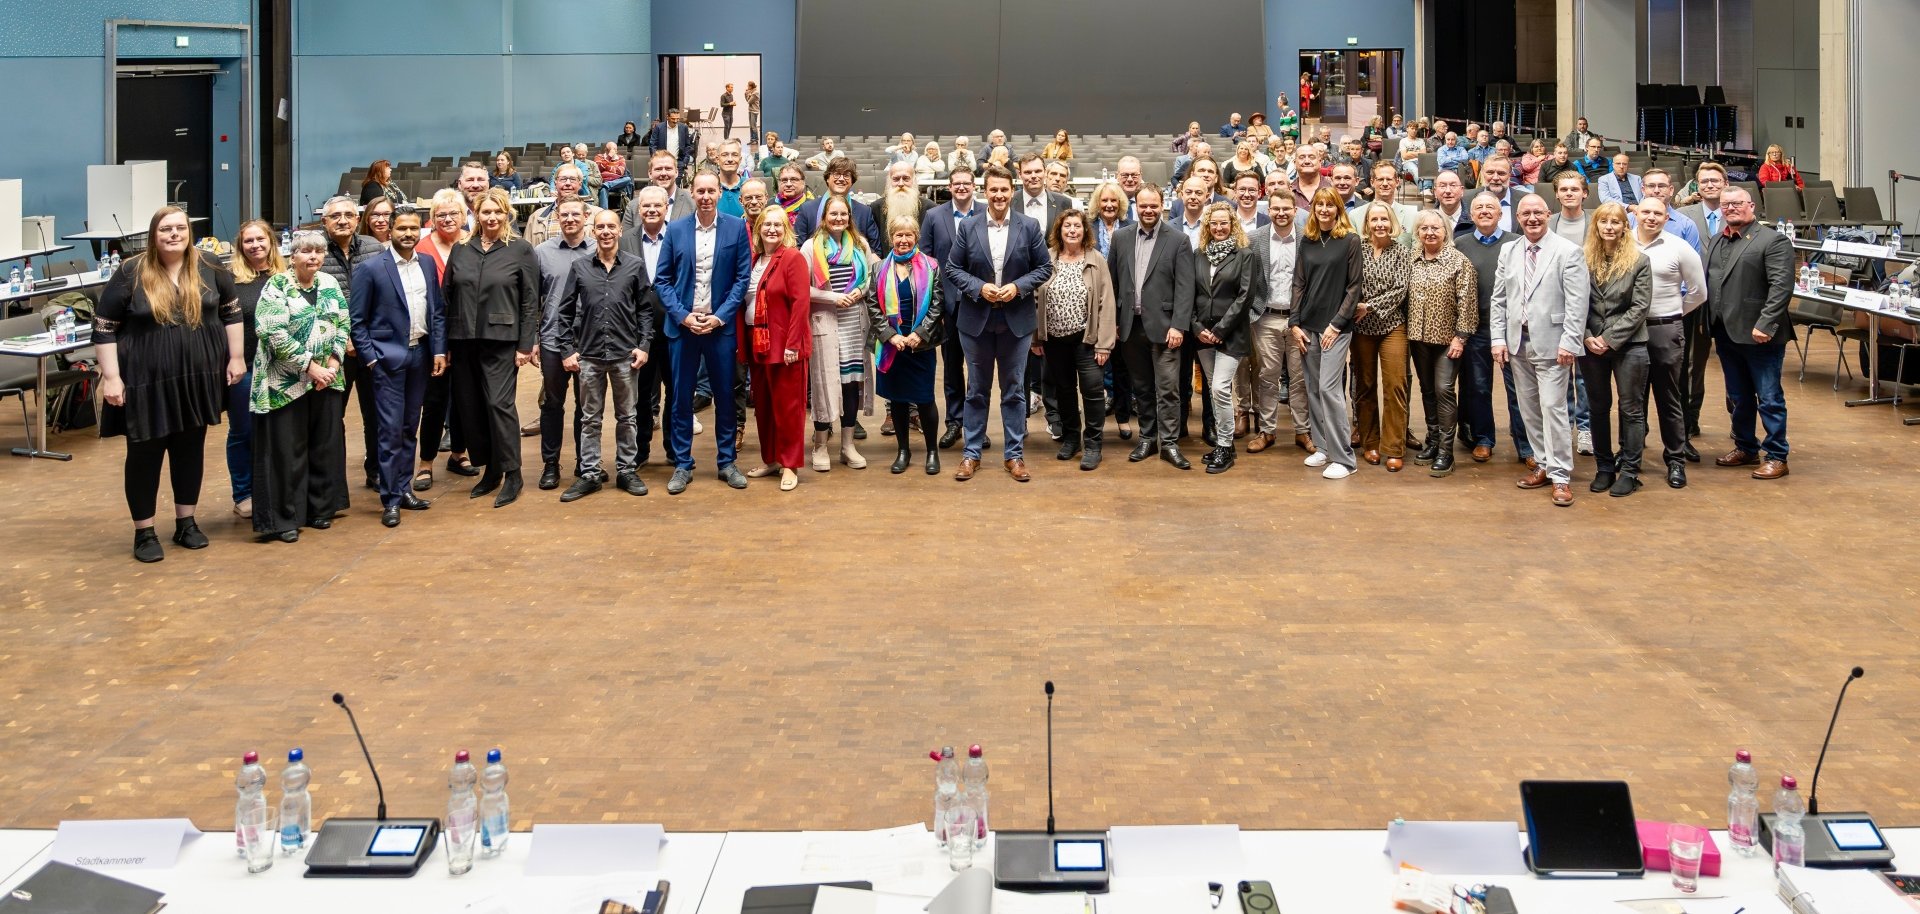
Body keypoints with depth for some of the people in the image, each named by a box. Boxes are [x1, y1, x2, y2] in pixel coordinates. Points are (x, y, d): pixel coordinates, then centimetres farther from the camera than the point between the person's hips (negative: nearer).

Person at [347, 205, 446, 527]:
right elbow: (356, 320, -5)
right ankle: (390, 500, 0)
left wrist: (439, 350, 4)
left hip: (420, 355, 5)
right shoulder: (371, 269, -7)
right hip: (388, 358, -5)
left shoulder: (428, 265, 8)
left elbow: (438, 311, 12)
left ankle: (404, 488, 21)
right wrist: (371, 358, -10)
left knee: (409, 427, 12)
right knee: (391, 430, -5)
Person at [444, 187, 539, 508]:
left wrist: (526, 344, -7)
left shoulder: (521, 251, 0)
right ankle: (489, 469, 18)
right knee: (469, 407, 5)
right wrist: (446, 345, 6)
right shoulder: (460, 251, 9)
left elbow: (530, 301, -2)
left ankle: (511, 474, -3)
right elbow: (446, 298, 10)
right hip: (464, 341, 4)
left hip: (501, 341, -4)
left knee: (499, 403, -11)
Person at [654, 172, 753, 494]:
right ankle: (682, 465, 12)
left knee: (725, 395, 6)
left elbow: (742, 277, -1)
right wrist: (683, 316, -9)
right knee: (681, 398, 4)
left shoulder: (736, 228, 0)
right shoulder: (675, 229, 1)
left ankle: (726, 462, 18)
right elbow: (662, 279, 3)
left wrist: (720, 316, -10)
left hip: (721, 324, 0)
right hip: (683, 324, 0)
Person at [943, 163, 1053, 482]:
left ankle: (1015, 455, 15)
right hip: (976, 320, 0)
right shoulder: (968, 227, -1)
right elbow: (952, 268, 2)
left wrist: (1018, 287, -14)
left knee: (1014, 390, 7)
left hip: (1016, 320, 0)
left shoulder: (1030, 227, -1)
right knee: (976, 390, 9)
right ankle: (972, 453, 16)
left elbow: (1044, 267, 2)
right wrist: (979, 288, -13)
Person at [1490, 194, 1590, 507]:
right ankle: (1544, 465, 23)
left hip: (1551, 345, -6)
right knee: (1529, 409, 11)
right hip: (1518, 342, 6)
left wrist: (1569, 342, -16)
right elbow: (1499, 299, 12)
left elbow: (1577, 302, -10)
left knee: (1553, 408, -8)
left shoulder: (1567, 252, -6)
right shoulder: (1509, 253, 11)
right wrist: (1498, 339, 4)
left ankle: (1560, 476, -2)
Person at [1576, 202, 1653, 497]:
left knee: (1631, 409, 2)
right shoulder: (1583, 260, 3)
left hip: (1628, 344, -2)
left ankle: (1629, 471, 9)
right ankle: (1604, 468, 20)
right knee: (1599, 407, 10)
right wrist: (1587, 337, -9)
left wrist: (1609, 338, -13)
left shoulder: (1639, 261, -3)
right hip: (1591, 346, 3)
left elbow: (1639, 307, -7)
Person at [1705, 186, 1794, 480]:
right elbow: (1708, 282, 17)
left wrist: (1764, 325, -22)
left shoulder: (1772, 241, -9)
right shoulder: (1716, 242, 14)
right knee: (1737, 397, 16)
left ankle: (1776, 457, 7)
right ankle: (1745, 448, 29)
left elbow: (1781, 287, -16)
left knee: (1769, 398, 0)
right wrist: (1710, 323, 8)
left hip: (1759, 335, -7)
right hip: (1726, 334, 7)